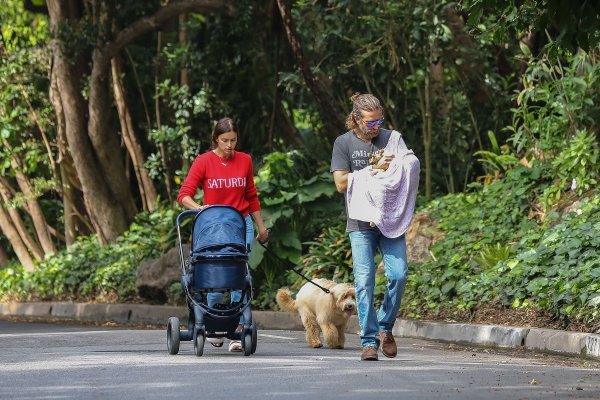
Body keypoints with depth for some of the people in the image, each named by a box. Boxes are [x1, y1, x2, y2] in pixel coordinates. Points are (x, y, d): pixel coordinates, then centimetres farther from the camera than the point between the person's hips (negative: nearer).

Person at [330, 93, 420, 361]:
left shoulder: (392, 139, 10)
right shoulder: (344, 143, 3)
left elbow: (411, 170, 7)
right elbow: (341, 184, -5)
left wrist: (392, 168, -12)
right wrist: (374, 170, -9)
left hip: (390, 219, 2)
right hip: (361, 222, -2)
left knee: (398, 274, -9)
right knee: (364, 281, -8)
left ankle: (385, 327, 13)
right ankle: (369, 341, -5)